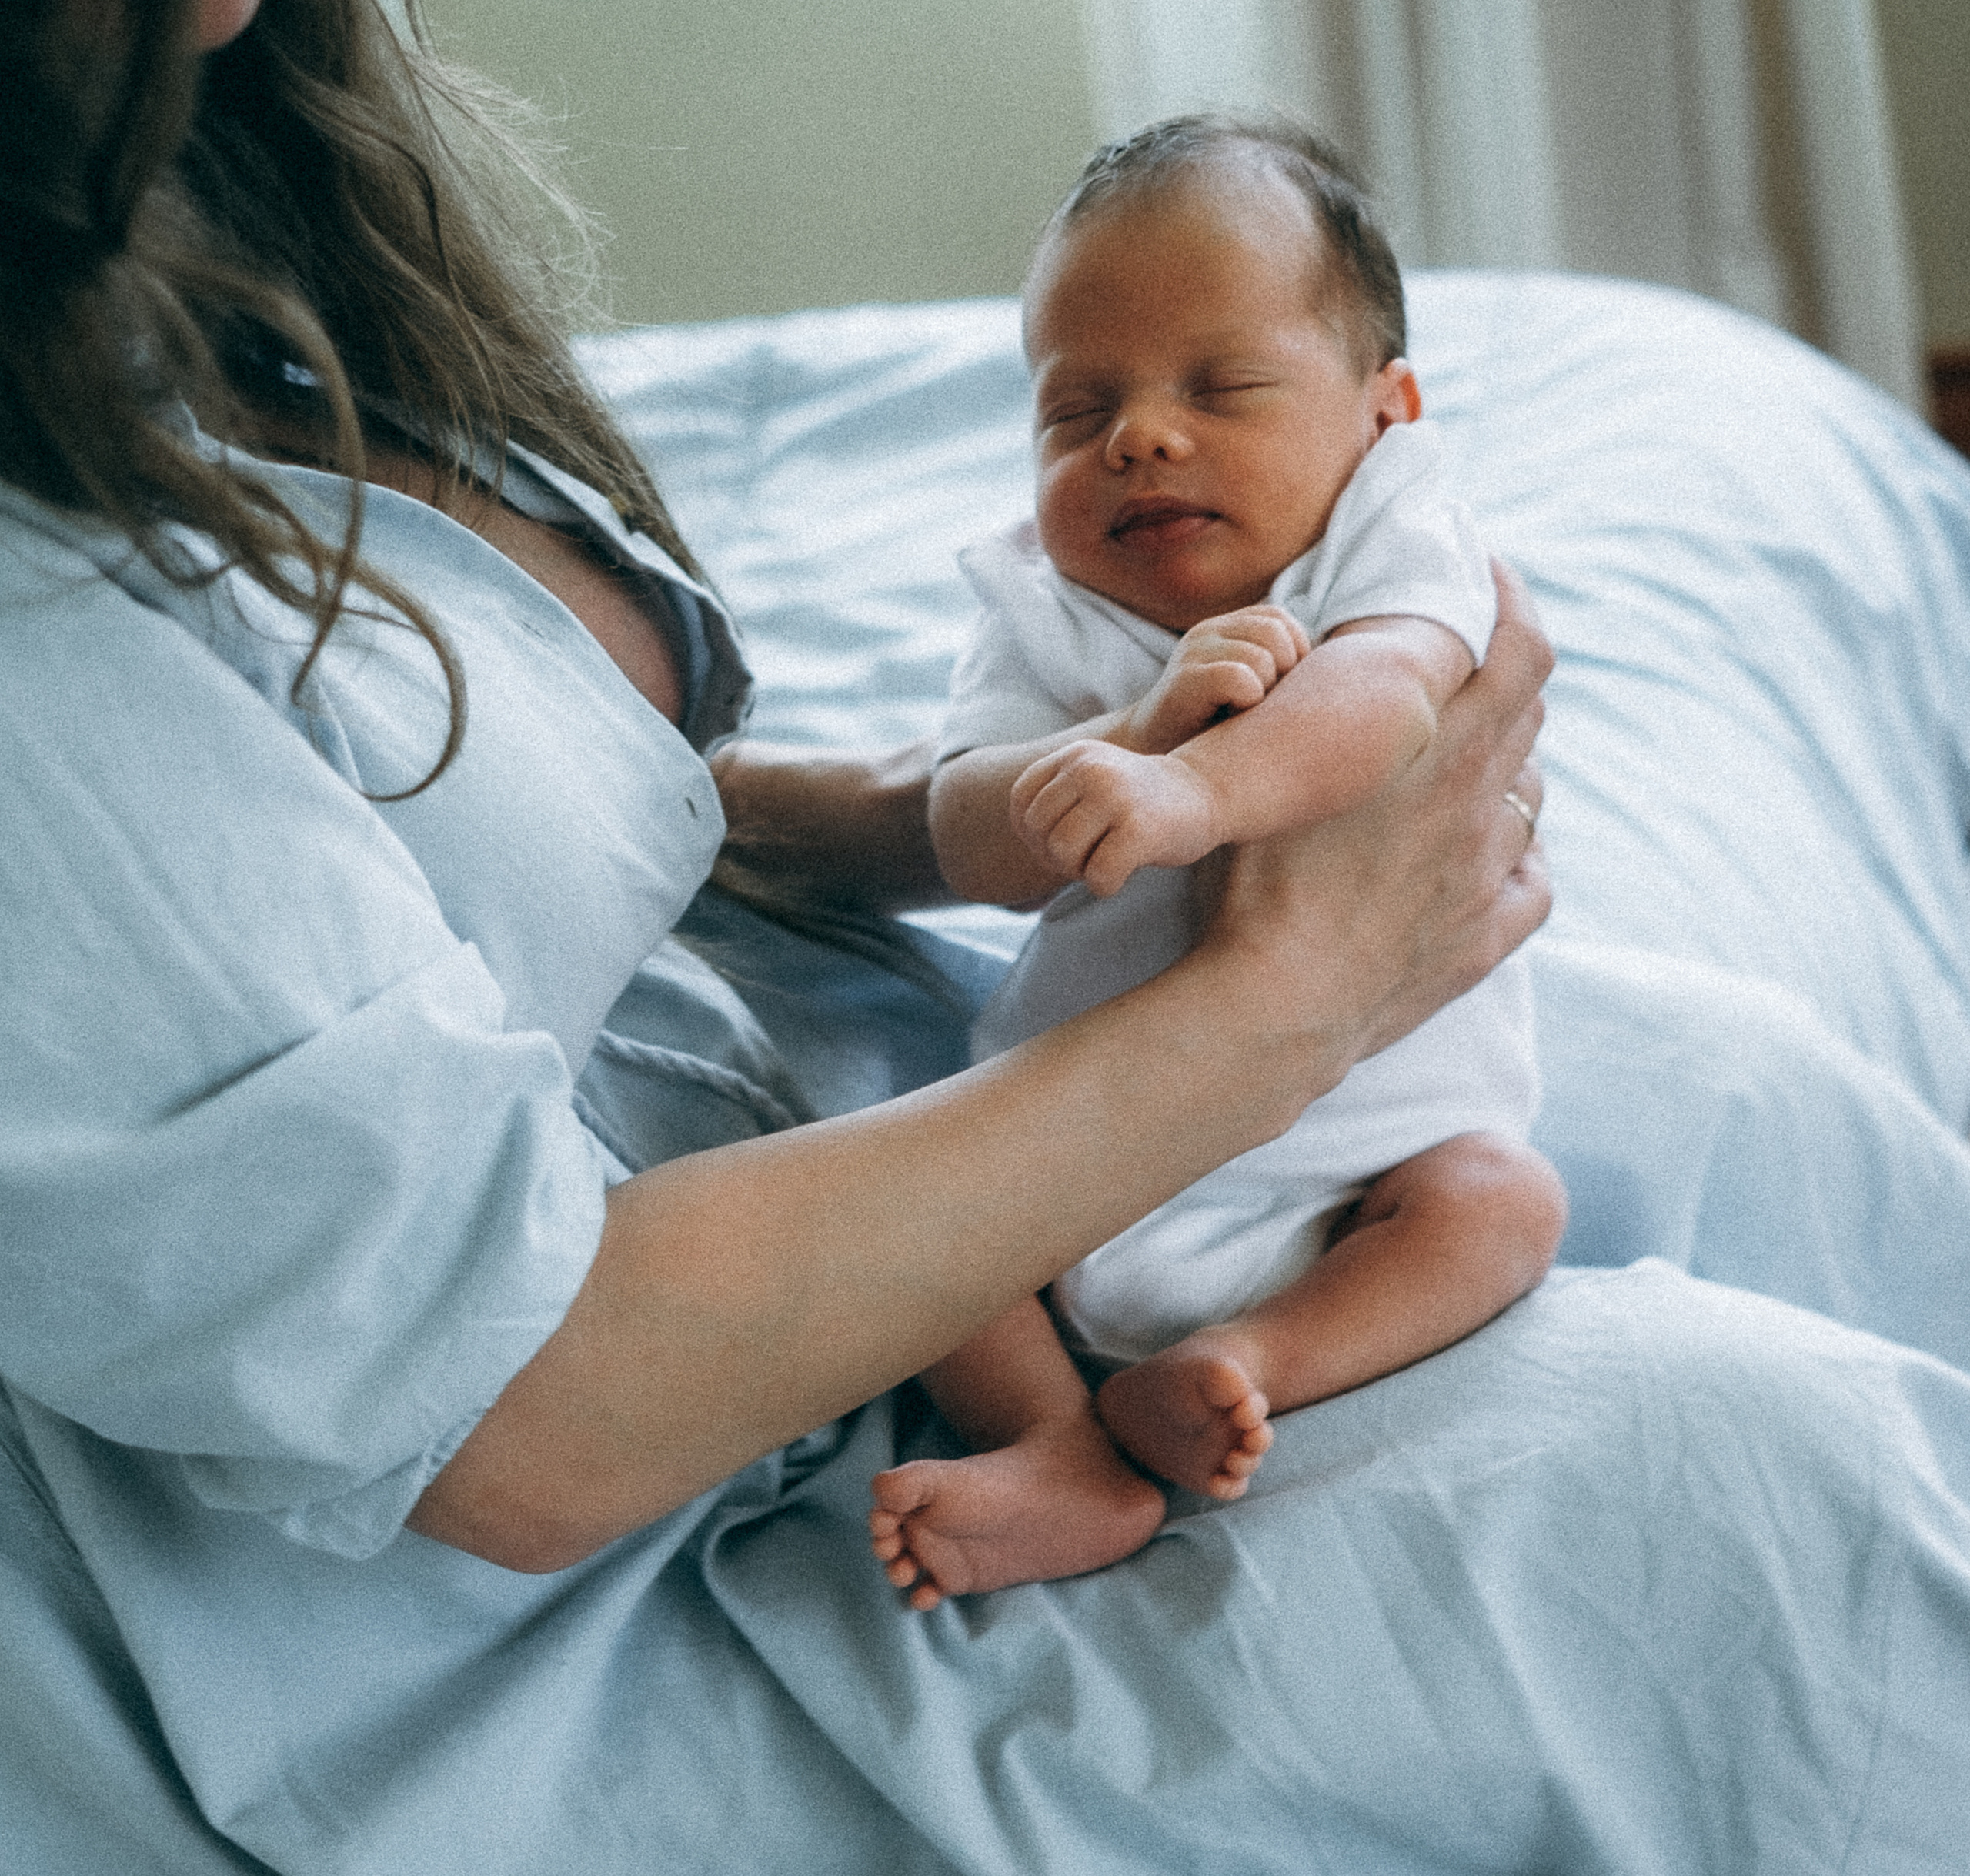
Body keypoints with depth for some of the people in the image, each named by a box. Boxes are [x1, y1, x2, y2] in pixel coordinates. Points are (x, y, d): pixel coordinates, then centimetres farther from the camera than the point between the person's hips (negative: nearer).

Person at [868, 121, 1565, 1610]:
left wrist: (1196, 788, -52)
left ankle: (1224, 1367, -32)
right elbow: (979, 847, -15)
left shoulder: (1392, 540, -6)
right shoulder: (1045, 617, 1)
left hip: (1367, 1135, -2)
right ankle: (1069, 1454, -27)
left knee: (1500, 1201, -26)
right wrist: (1148, 723, -34)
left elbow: (1387, 692, -31)